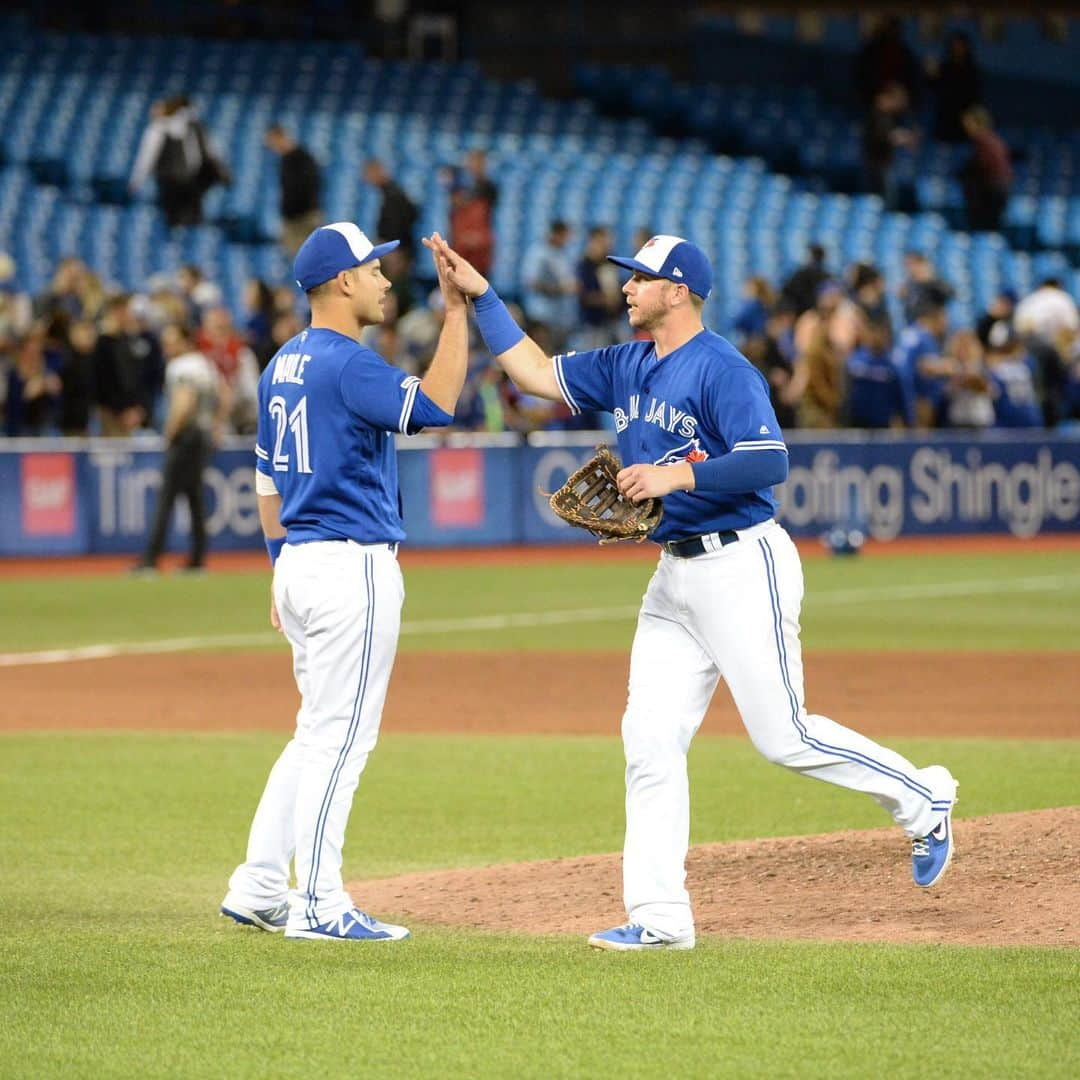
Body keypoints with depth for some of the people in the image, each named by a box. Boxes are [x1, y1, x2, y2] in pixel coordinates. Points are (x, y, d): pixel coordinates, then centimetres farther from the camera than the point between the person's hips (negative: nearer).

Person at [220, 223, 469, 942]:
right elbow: (434, 405, -25)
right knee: (340, 735, -6)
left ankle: (259, 889, 14)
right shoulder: (346, 363, -14)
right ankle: (319, 905, -6)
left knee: (322, 734, 15)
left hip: (301, 562, 10)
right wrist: (457, 310, -19)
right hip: (352, 565, -10)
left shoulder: (283, 366, 15)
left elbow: (268, 479, 20)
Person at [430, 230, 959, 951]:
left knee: (784, 736, -7)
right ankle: (659, 917, 2)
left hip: (742, 569, -8)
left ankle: (922, 800, 15)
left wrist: (675, 475, -24)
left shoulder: (722, 370, -13)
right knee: (650, 741, 0)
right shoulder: (626, 368, 13)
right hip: (676, 579, 8)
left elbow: (770, 461, -23)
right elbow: (537, 374, 19)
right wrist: (482, 297, 14)